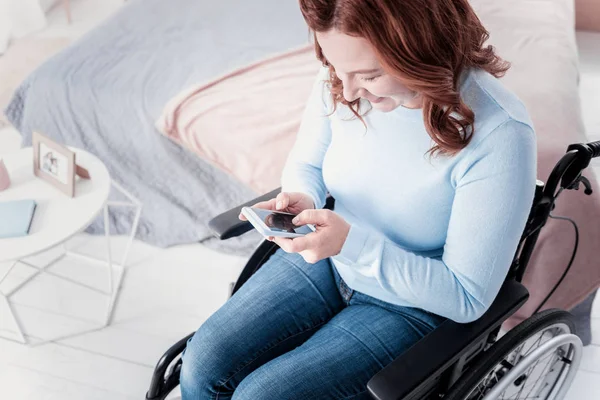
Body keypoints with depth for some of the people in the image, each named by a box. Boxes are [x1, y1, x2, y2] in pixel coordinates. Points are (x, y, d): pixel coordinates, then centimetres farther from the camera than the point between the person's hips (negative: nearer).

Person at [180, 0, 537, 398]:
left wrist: (353, 242, -31)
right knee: (204, 364, -9)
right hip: (325, 259, 5)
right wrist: (300, 200, -18)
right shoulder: (339, 80, -14)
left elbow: (467, 298, -21)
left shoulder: (499, 132, -29)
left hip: (413, 303, -4)